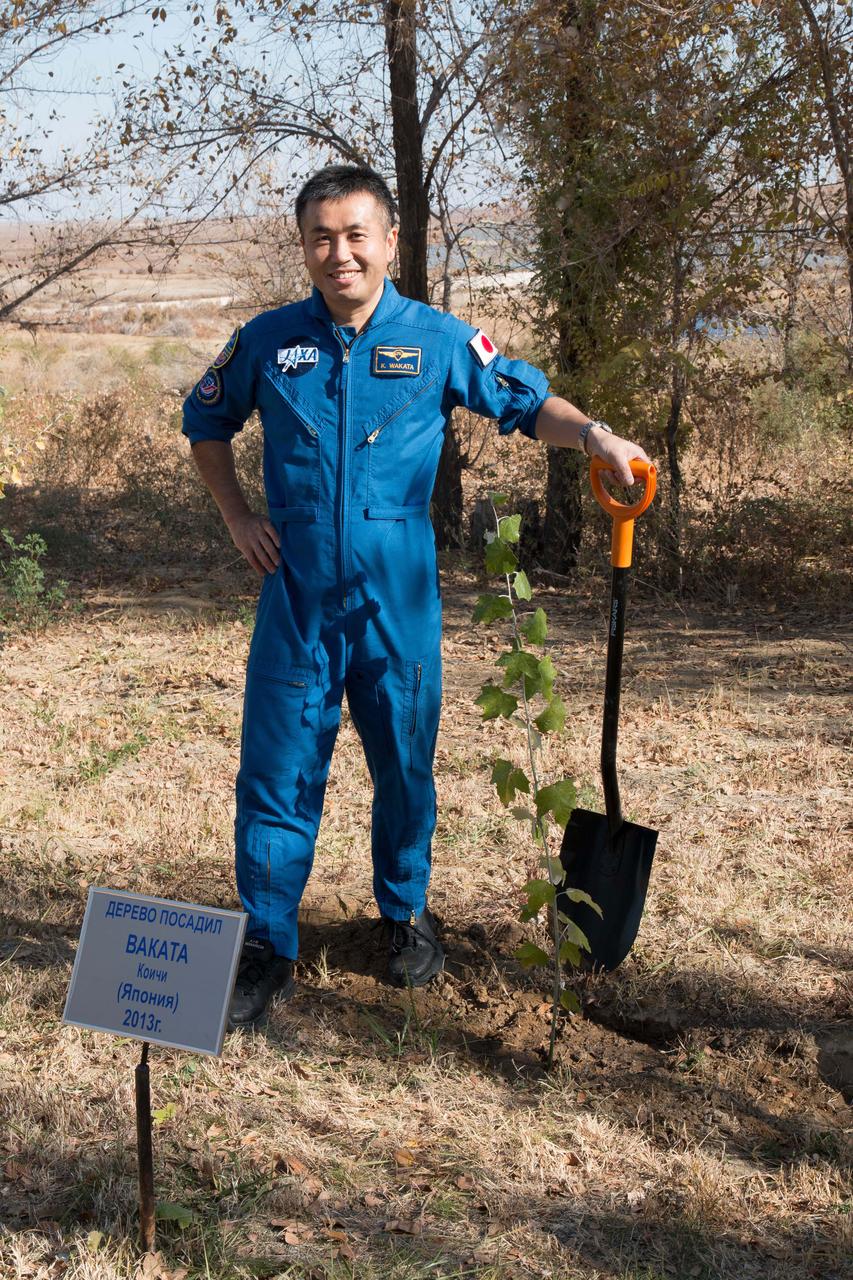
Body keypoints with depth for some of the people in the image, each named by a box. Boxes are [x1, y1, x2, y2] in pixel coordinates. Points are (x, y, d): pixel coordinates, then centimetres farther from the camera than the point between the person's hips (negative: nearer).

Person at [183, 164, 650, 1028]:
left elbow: (527, 404, 5)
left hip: (398, 601, 0)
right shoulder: (268, 341, 1)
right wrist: (237, 518, 7)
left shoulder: (438, 340, -1)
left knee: (405, 768, 13)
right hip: (295, 597, 1)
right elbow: (205, 419, 17)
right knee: (276, 775, 3)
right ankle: (267, 949, 16)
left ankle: (406, 916, 35)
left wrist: (594, 436, -15)